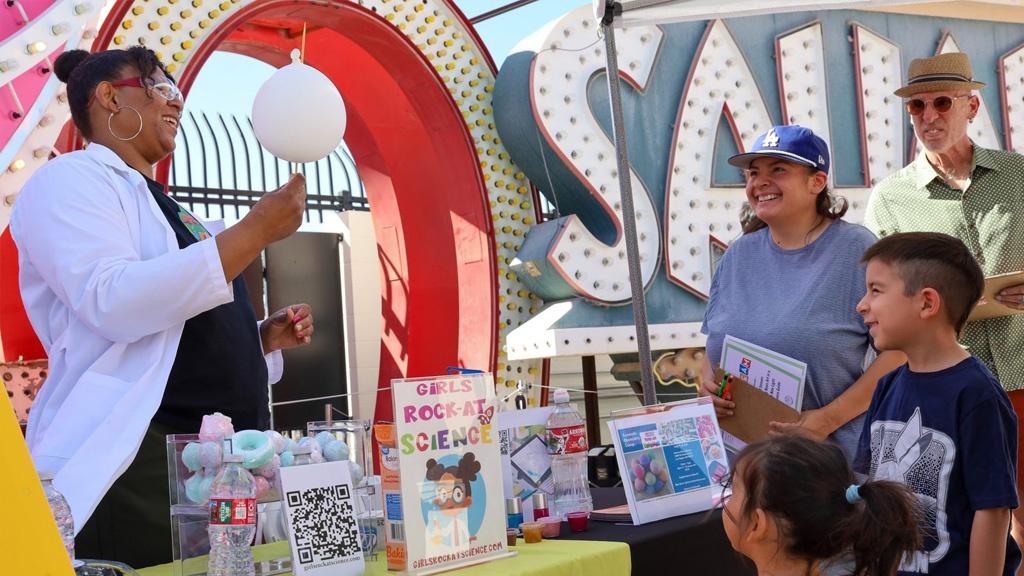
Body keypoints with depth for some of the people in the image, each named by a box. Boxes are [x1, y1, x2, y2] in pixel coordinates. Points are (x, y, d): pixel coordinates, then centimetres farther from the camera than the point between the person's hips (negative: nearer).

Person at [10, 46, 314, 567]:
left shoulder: (164, 208, 23)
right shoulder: (70, 180, -3)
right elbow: (113, 304, -22)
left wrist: (264, 338, 9)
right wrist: (257, 229, -19)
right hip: (133, 466, -8)